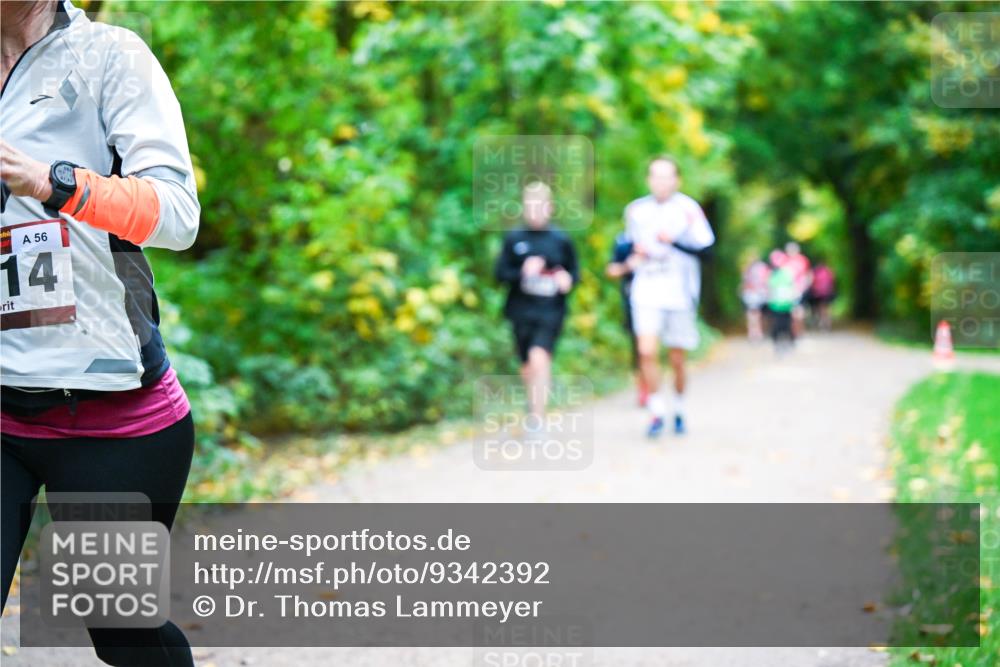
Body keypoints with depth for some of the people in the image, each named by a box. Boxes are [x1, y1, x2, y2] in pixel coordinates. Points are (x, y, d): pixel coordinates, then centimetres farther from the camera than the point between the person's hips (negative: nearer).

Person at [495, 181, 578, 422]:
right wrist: (523, 272, -18)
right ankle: (534, 407, 37)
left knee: (539, 357, -21)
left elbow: (574, 272, 10)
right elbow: (501, 273, 1)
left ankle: (538, 415, -19)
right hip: (521, 310, 2)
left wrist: (567, 279, -13)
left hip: (550, 311, -2)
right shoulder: (513, 239, 2)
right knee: (527, 367, 11)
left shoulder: (561, 240, 2)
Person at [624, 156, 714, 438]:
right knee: (647, 352, -15)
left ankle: (679, 410, 29)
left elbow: (705, 248, -9)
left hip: (680, 295, -2)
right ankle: (657, 411, -4)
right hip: (646, 294, 2)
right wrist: (634, 255, 2)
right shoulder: (636, 210, 9)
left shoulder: (688, 209, -4)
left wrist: (673, 241, -21)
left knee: (677, 360, 7)